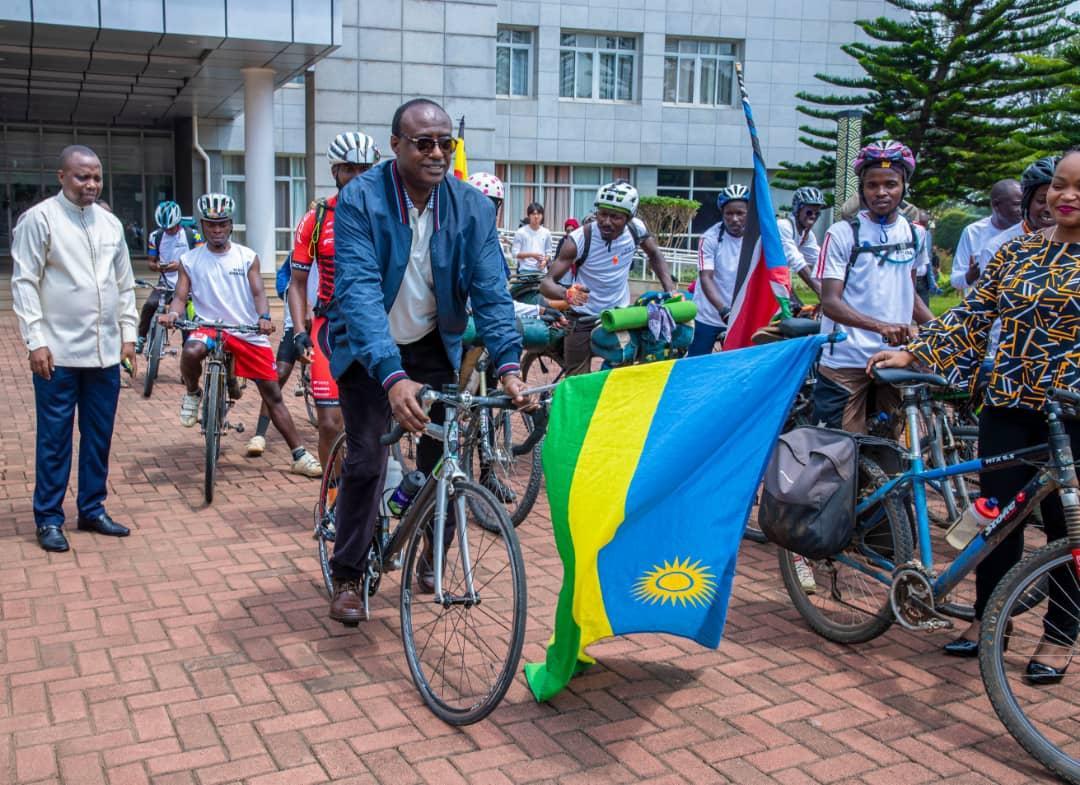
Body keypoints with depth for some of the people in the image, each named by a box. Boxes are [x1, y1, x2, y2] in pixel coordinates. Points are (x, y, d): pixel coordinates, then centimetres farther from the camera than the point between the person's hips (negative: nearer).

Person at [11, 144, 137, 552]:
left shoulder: (110, 223, 12)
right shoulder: (38, 218, -5)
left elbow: (125, 284, 16)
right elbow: (24, 283, -8)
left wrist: (128, 333, 11)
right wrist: (35, 340, -13)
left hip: (105, 351, 5)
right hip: (58, 352, -5)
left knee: (99, 436, 11)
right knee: (54, 439, 3)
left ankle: (92, 510, 23)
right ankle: (48, 519, 13)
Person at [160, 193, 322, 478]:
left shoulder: (247, 257, 4)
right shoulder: (189, 260, 5)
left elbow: (258, 292, -4)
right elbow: (181, 296, 1)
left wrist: (264, 317, -26)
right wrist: (172, 313, -23)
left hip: (249, 333, 0)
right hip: (209, 326, 0)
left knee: (273, 394, 1)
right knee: (191, 351, -37)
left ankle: (300, 456, 8)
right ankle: (192, 394, -3)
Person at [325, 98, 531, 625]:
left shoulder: (471, 207, -12)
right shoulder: (359, 200, -22)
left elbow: (491, 290, -16)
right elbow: (359, 291, -33)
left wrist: (508, 365, -32)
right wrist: (393, 377, -46)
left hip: (433, 345, 3)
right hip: (369, 349, -3)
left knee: (443, 453, -1)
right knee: (366, 458, -9)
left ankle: (433, 554, 26)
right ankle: (347, 577, 10)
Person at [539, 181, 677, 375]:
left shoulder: (636, 229, -12)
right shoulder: (579, 239, -23)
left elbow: (654, 254, 9)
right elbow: (547, 282, -25)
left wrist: (671, 290, -6)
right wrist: (566, 293, -48)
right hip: (584, 321, -3)